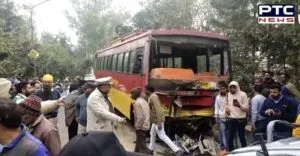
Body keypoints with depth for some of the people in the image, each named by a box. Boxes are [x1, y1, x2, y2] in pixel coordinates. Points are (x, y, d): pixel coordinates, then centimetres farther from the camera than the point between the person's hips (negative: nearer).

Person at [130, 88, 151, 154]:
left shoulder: (137, 103, -17)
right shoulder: (143, 101, 11)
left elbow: (140, 117, -23)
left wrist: (137, 128, -13)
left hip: (141, 127, -10)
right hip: (146, 126, 10)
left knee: (142, 145, -3)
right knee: (139, 143, 22)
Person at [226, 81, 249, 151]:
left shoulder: (243, 94, -6)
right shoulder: (228, 95, 6)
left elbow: (247, 108, -8)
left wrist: (239, 105, -26)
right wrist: (226, 108, -1)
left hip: (241, 119, -3)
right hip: (231, 119, 3)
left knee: (242, 137, 8)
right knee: (230, 137, 7)